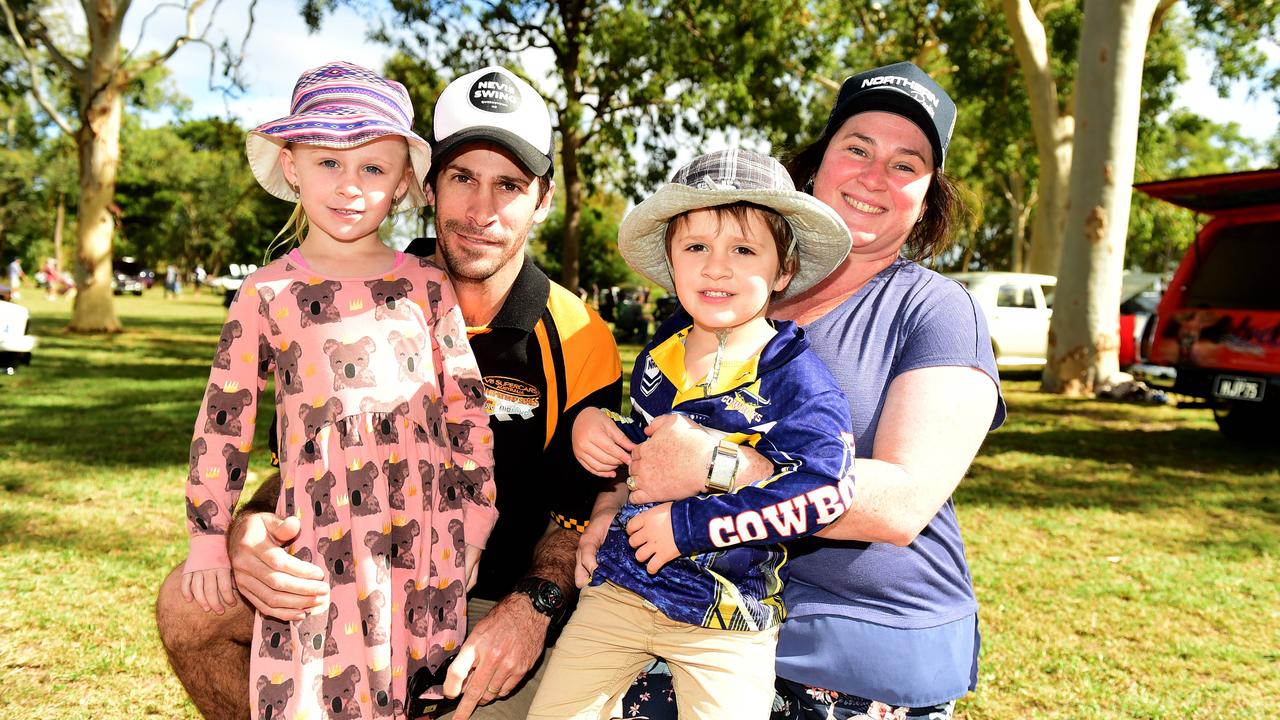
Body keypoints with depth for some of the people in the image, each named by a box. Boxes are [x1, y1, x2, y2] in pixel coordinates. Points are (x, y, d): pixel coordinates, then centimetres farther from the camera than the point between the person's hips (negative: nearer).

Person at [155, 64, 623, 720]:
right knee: (189, 607, -15)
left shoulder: (579, 345, -10)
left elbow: (577, 516, -5)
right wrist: (249, 530, -23)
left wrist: (533, 606, -25)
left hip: (490, 601, -2)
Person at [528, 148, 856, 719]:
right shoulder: (657, 356, 6)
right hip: (619, 587, 6)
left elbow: (824, 488, -26)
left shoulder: (792, 376, -14)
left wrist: (690, 524, -23)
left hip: (725, 624, -5)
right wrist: (592, 426, 0)